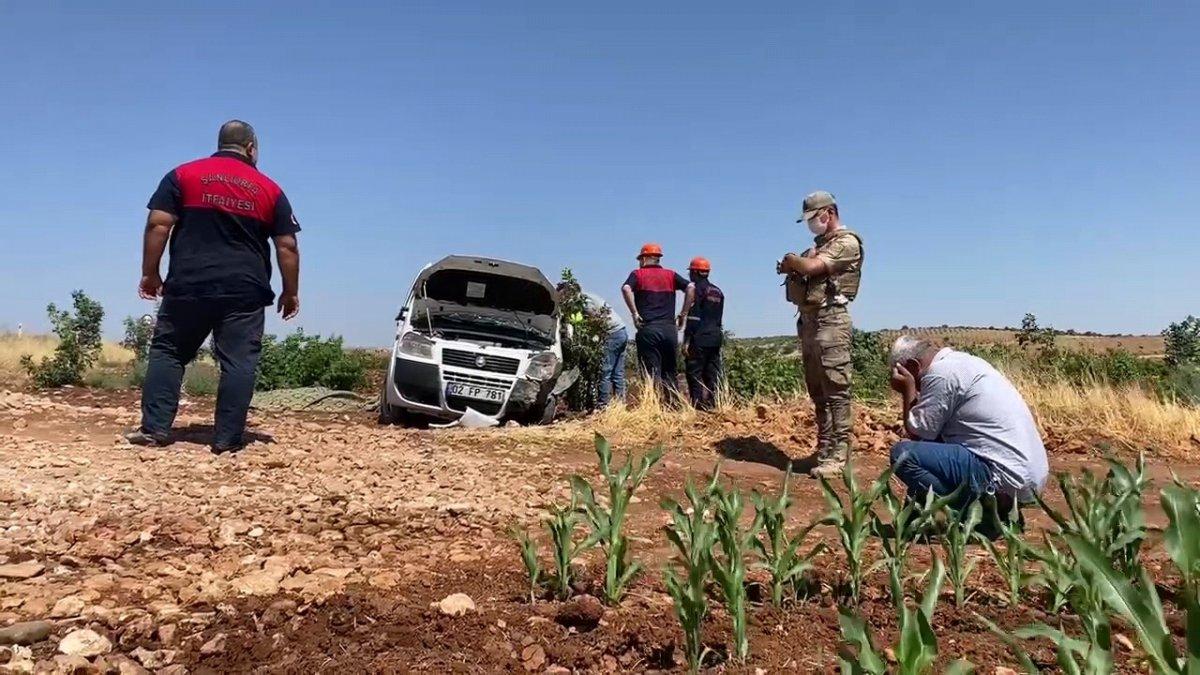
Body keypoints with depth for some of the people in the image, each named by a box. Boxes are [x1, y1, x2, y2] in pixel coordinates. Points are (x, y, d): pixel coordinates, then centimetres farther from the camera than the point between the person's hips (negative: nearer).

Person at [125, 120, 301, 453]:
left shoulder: (182, 174, 8)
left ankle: (155, 428, 8)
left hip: (188, 285, 1)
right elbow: (287, 246, 4)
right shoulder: (270, 189, 8)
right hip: (245, 290, 0)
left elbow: (158, 226, 0)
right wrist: (291, 292, 12)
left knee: (167, 351, 12)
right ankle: (227, 438, 1)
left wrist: (150, 273, 7)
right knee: (239, 362, 1)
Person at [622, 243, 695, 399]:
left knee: (652, 373, -3)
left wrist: (634, 313, -8)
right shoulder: (670, 275, 15)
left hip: (648, 328, -3)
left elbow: (626, 289, -14)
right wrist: (683, 314, 4)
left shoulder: (638, 274, 7)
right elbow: (691, 287, 1)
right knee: (670, 371, 12)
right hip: (670, 328, 3)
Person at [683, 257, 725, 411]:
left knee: (694, 373, -6)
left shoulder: (697, 289, -7)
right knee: (713, 374, 8)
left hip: (700, 338, -8)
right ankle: (713, 405, 7)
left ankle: (698, 406, -12)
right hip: (716, 337, 8)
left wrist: (686, 341, -14)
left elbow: (693, 317, -14)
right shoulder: (718, 291, 17)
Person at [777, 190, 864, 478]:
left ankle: (838, 455, -9)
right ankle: (824, 449, 18)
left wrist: (790, 260, 2)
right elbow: (802, 269, 17)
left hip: (830, 320, -9)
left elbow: (810, 267, -17)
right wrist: (791, 266, -4)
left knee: (836, 389, -9)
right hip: (808, 320, 9)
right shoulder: (820, 244, 23)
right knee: (818, 390, 11)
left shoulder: (846, 242, -6)